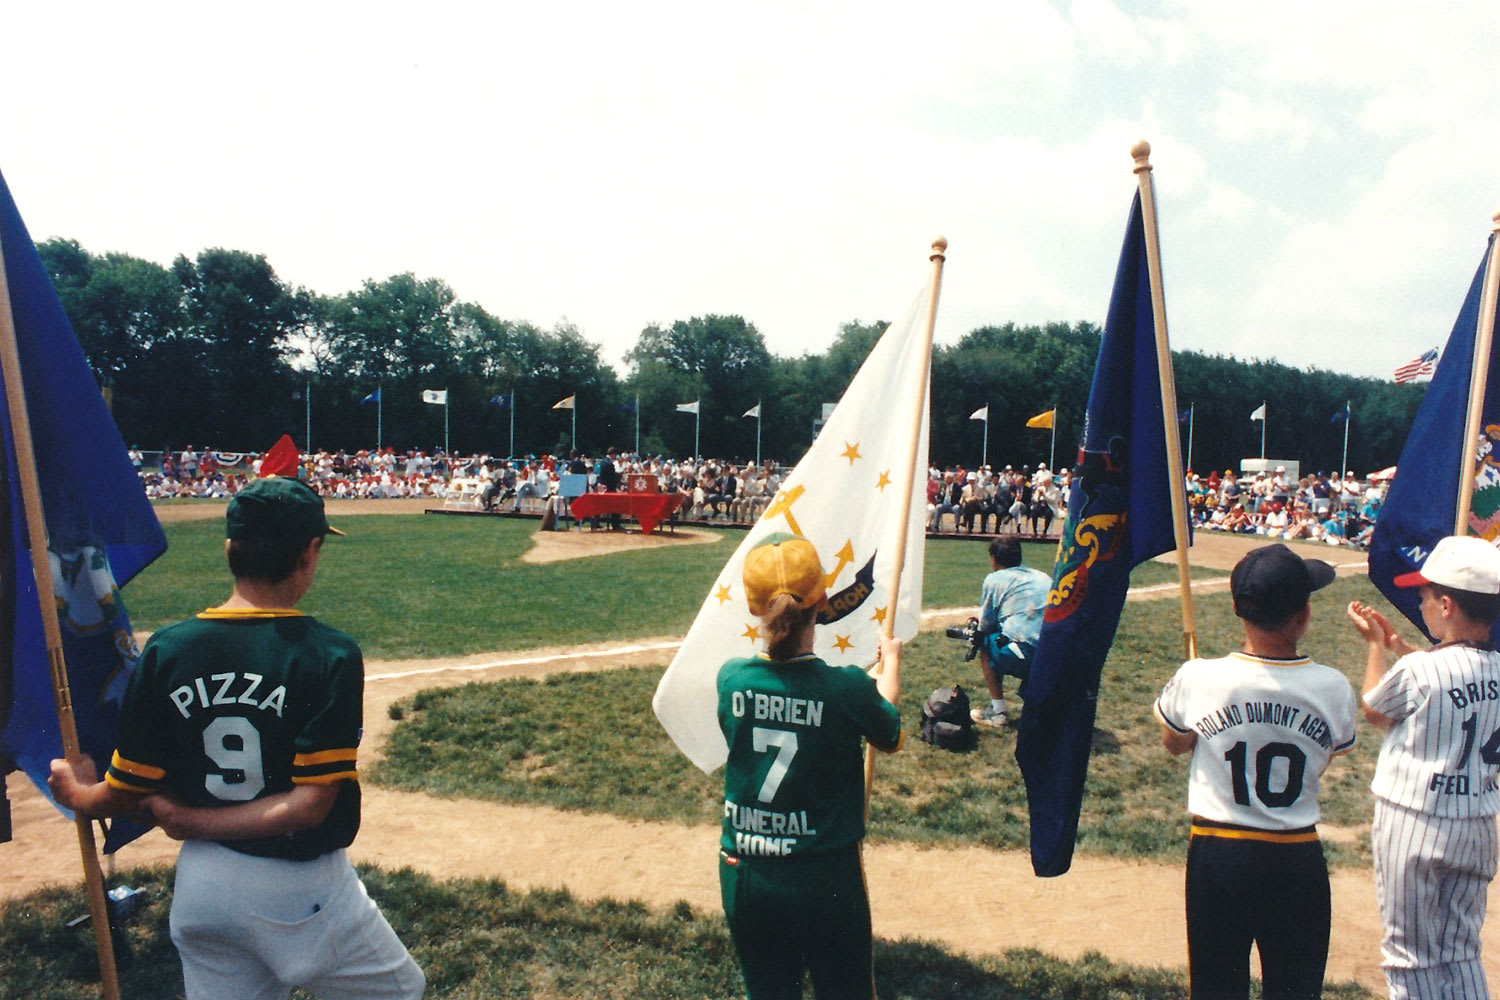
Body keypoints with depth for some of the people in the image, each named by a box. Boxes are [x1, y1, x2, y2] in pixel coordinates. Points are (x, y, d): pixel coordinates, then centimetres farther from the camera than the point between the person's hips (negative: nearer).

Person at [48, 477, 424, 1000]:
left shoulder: (165, 651, -7)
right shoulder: (330, 656, -17)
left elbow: (128, 794, -2)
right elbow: (308, 806, -20)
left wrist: (79, 795, 19)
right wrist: (195, 821, -9)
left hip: (201, 884, 5)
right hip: (301, 890, -4)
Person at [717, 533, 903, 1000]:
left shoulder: (730, 679, -12)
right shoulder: (848, 688, -19)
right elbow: (890, 736, 3)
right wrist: (891, 663, 20)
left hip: (744, 876, 3)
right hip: (827, 881, -2)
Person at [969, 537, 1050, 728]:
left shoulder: (994, 579, 7)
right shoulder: (1043, 577, 23)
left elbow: (985, 626, 10)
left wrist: (977, 627, 34)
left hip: (1023, 656, -6)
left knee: (985, 643, 22)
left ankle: (997, 712, 19)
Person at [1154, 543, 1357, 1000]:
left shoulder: (1198, 680, -14)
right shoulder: (1333, 688, -12)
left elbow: (1173, 743, 6)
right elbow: (1323, 762, 7)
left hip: (1216, 855, 0)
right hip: (1299, 860, 1)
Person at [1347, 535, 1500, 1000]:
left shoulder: (1417, 670, -22)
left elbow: (1374, 708, 0)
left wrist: (1375, 645, 12)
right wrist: (1396, 643, 24)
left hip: (1413, 825, -6)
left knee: (1411, 955, 9)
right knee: (1461, 953, 18)